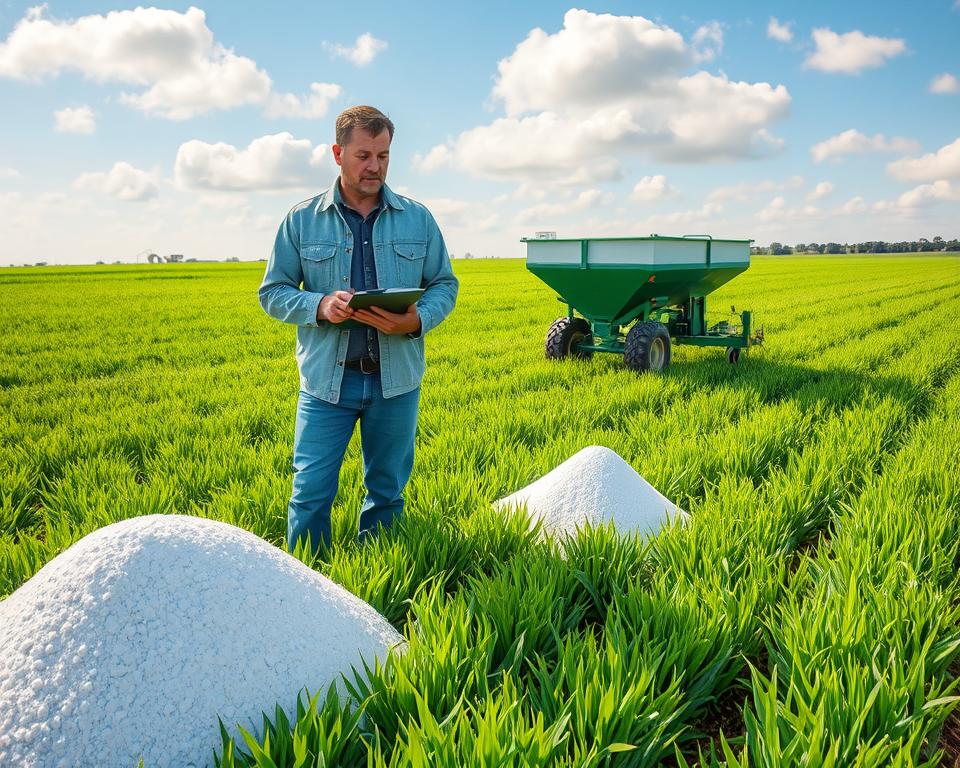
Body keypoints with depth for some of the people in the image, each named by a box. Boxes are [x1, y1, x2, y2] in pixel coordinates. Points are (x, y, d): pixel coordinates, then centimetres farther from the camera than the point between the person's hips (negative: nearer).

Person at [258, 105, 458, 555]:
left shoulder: (418, 219, 5)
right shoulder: (301, 221, 2)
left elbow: (445, 285, 9)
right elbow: (272, 292, 5)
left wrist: (417, 321, -13)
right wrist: (320, 307, -16)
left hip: (396, 379, 2)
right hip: (326, 379, -1)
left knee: (387, 492, 13)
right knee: (311, 493, -1)